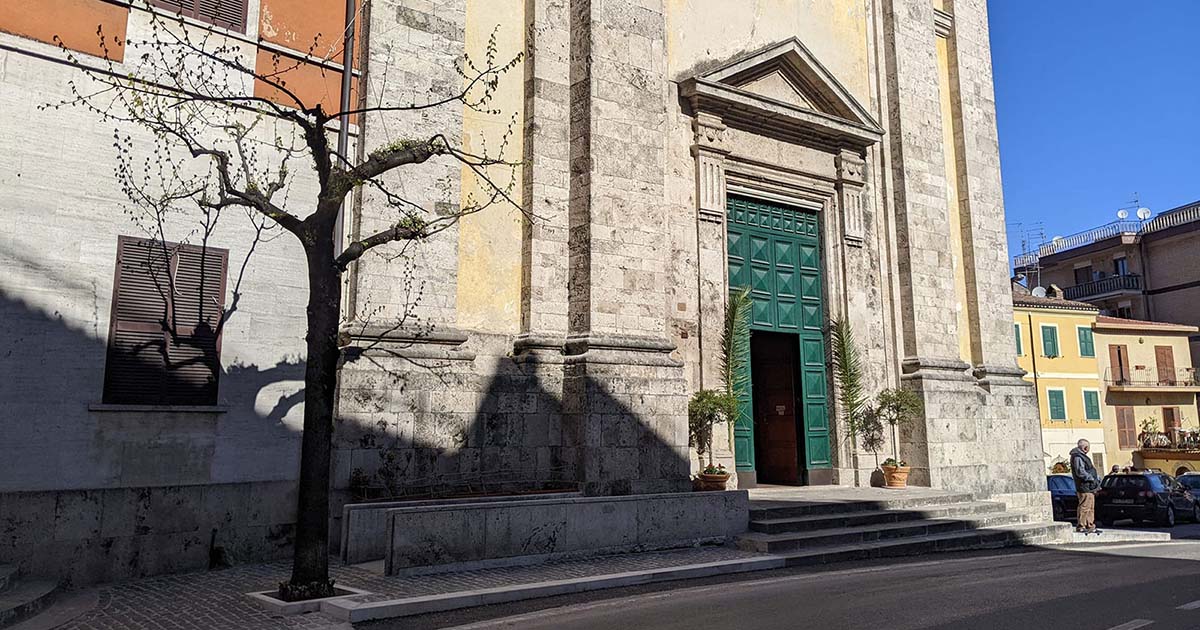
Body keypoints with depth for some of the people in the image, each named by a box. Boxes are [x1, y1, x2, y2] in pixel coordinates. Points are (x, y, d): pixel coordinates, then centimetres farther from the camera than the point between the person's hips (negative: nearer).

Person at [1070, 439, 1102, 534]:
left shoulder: (1082, 456, 20)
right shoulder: (1077, 457, -15)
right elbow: (1080, 472, -23)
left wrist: (1096, 479, 13)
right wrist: (1092, 479, -17)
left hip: (1090, 487, 11)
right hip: (1084, 487, -11)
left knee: (1091, 508, 15)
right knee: (1085, 507, -9)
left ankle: (1090, 526, 20)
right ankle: (1081, 526, -6)